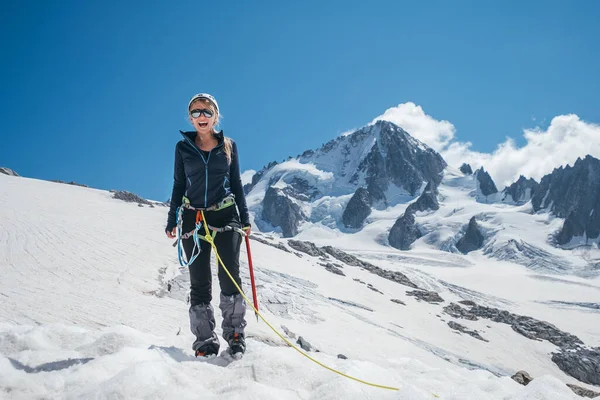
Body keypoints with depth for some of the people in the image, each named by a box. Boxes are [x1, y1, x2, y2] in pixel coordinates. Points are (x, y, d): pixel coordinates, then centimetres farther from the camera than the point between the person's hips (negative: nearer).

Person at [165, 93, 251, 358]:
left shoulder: (229, 146, 5)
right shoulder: (183, 147, 5)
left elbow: (237, 184, 10)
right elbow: (179, 186, 10)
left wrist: (245, 219, 7)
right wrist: (172, 221, 7)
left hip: (226, 217, 0)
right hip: (193, 219, 1)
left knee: (230, 277, -6)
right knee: (199, 284, 2)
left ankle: (235, 336, 7)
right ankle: (205, 342, 9)